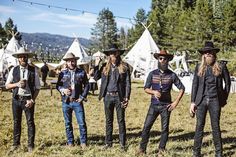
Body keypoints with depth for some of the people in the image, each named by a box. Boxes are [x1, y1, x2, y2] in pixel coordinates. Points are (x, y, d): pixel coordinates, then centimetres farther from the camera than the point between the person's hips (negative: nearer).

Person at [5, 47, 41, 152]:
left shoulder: (33, 70, -2)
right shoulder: (14, 70, 3)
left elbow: (37, 87, 0)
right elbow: (7, 85, 6)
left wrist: (32, 100, -9)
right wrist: (17, 84, -13)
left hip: (28, 99, -2)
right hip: (16, 99, 2)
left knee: (30, 122, 2)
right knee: (16, 122, 10)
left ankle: (30, 145, 13)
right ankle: (16, 143, 23)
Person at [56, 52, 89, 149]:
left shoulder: (82, 72, 3)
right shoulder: (62, 73, 5)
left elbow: (86, 85, 6)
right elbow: (58, 85, 10)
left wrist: (83, 97, -3)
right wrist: (62, 90, -10)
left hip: (77, 101, -1)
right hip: (66, 102, 2)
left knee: (82, 123, -3)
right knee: (68, 123, 9)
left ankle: (83, 142, 10)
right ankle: (70, 142, 21)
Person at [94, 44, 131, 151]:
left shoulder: (124, 67, -1)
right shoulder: (105, 67, 7)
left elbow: (128, 83, -3)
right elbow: (96, 78, 4)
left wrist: (127, 98, -9)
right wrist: (96, 65, -4)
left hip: (119, 96, -3)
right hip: (108, 96, 3)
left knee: (121, 121, 3)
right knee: (108, 120, 11)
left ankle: (122, 144, 12)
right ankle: (108, 142, 21)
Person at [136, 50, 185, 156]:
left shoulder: (172, 75, 0)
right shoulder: (152, 74, 3)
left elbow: (182, 88, 3)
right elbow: (146, 88, 6)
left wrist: (176, 102, -3)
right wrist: (154, 92, -14)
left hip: (166, 106, -1)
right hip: (154, 105, 1)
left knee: (164, 129, 3)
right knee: (146, 127, -3)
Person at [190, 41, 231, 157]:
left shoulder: (221, 67, 2)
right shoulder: (199, 67, 5)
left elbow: (227, 82, 12)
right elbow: (195, 85, 5)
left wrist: (224, 98, 10)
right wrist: (192, 102, 0)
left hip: (215, 101, -1)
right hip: (201, 100, 1)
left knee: (216, 127, 5)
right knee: (199, 126, 4)